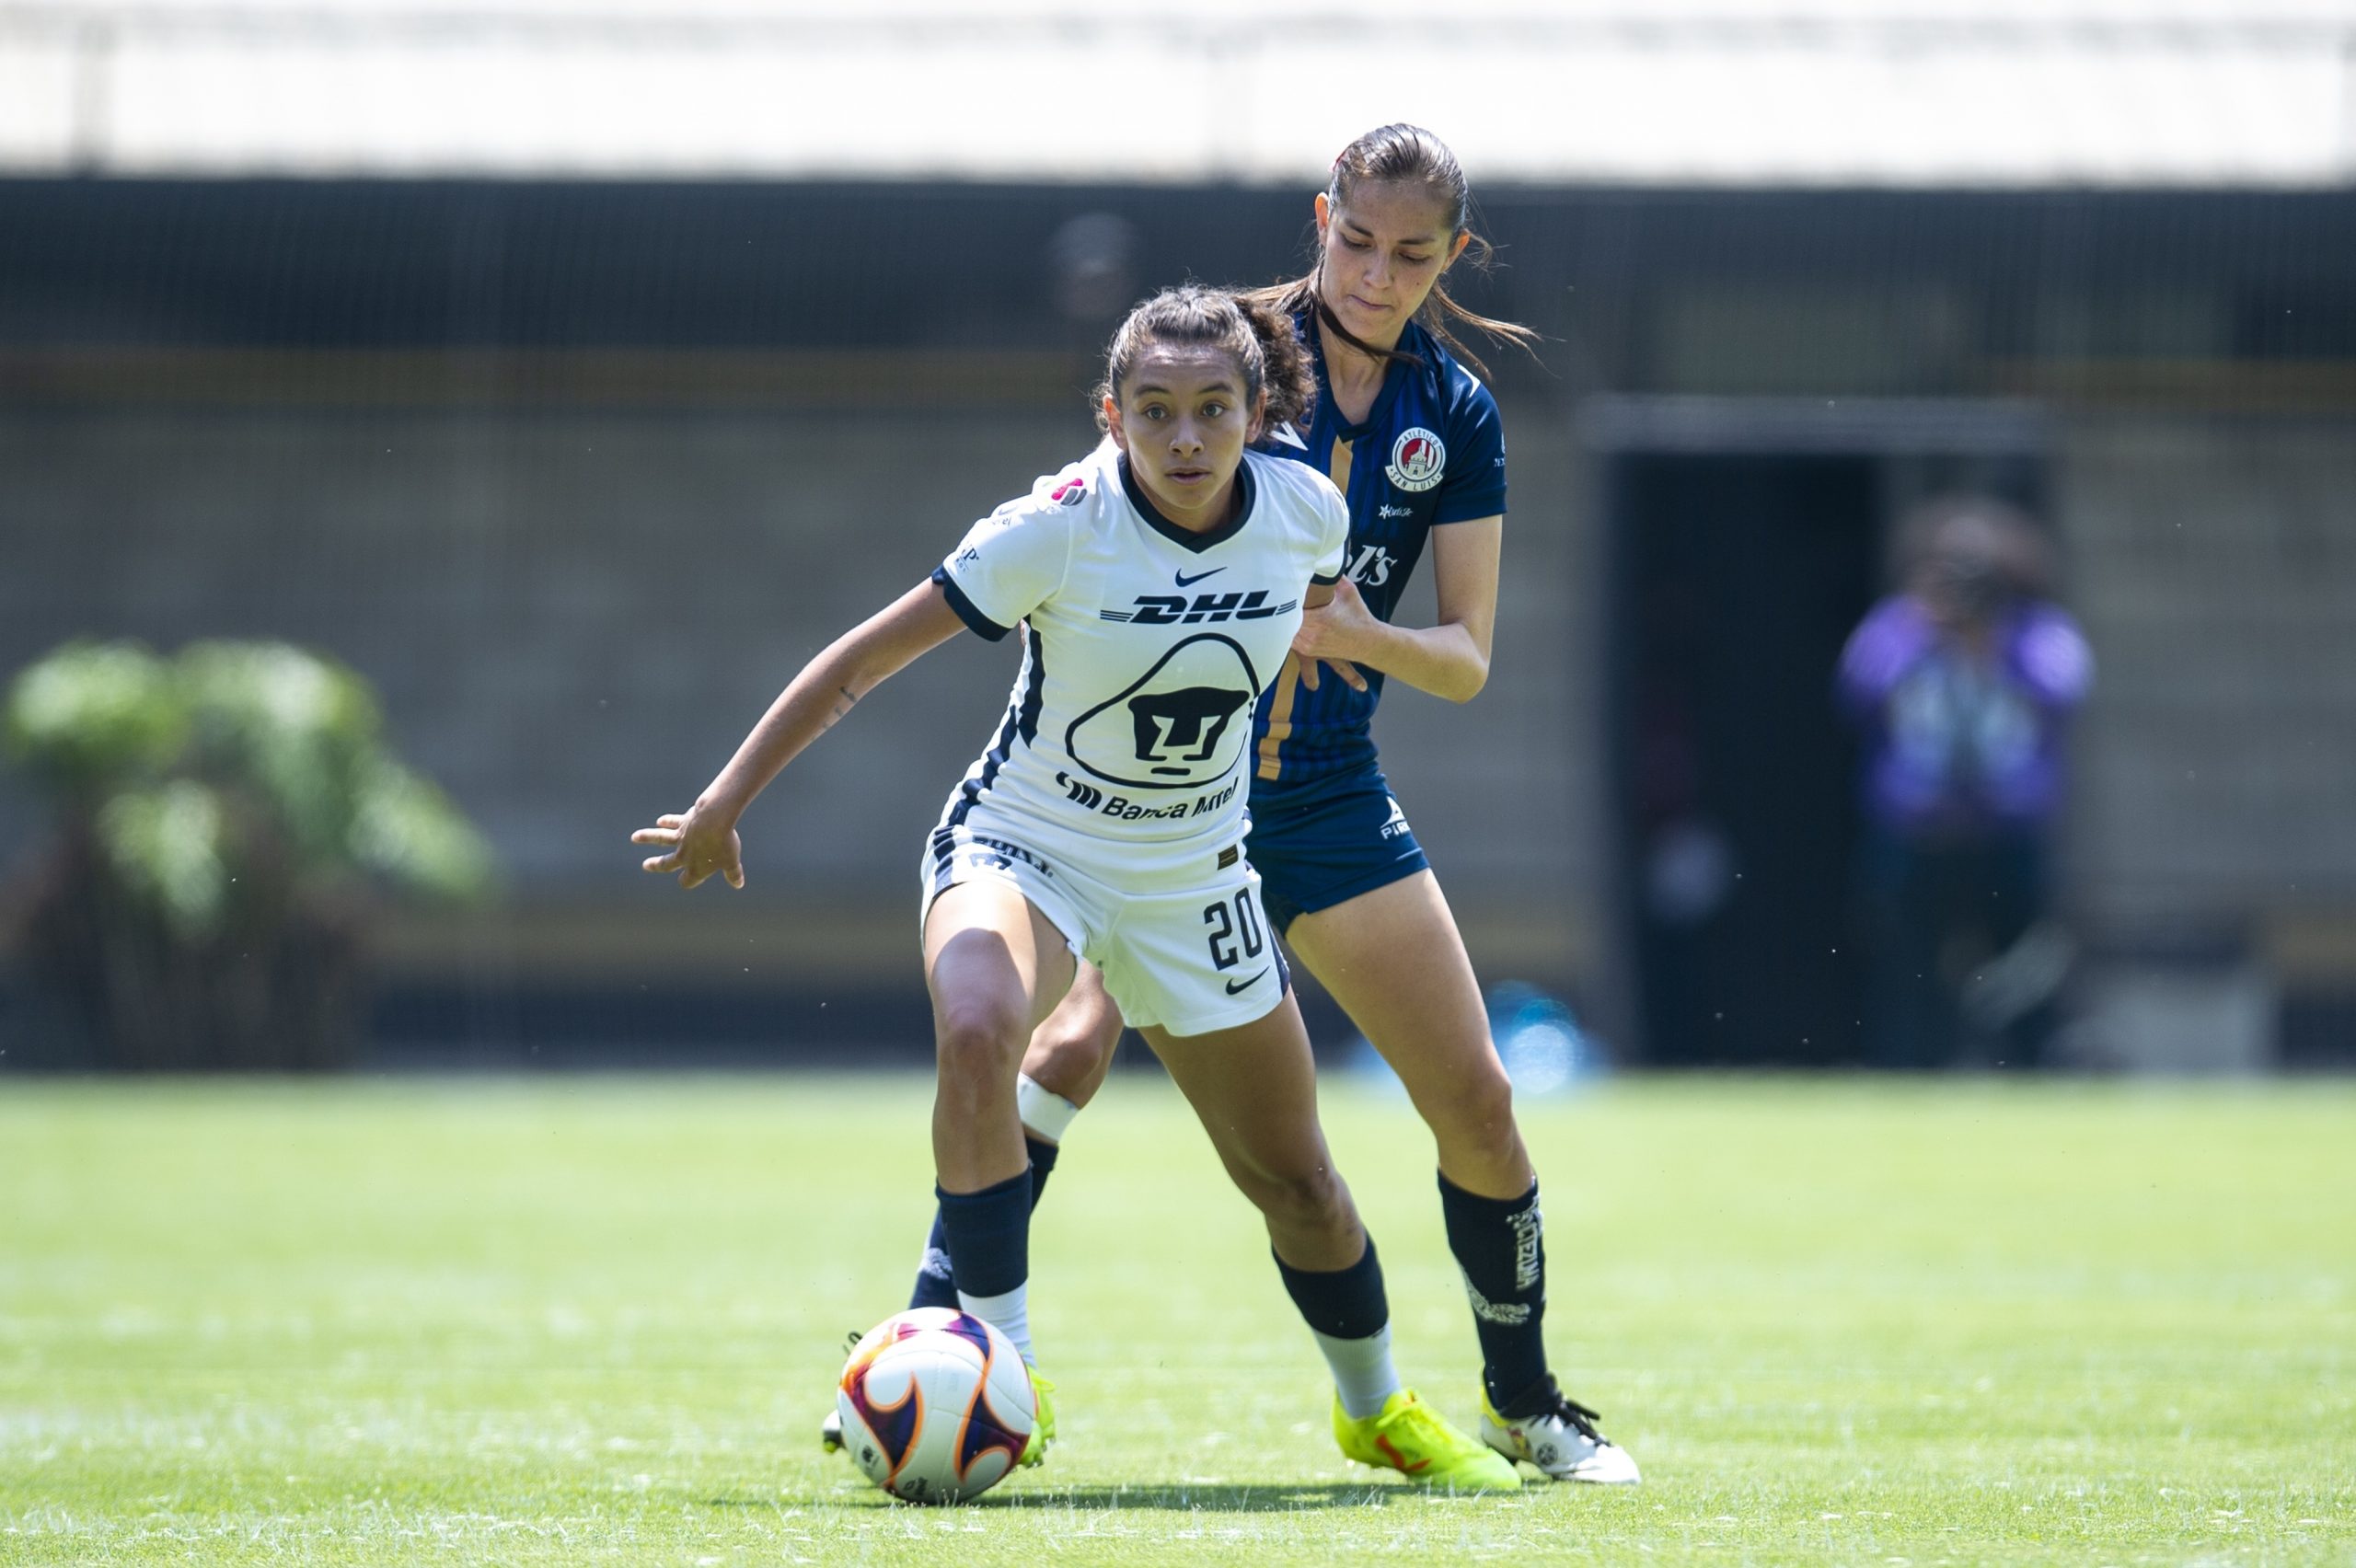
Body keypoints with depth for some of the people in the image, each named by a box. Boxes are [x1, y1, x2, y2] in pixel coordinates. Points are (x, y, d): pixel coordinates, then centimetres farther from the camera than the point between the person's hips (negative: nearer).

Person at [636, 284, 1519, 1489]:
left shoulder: (1306, 513, -14)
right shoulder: (1058, 527, -25)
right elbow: (863, 661, -18)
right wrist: (729, 796, -15)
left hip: (1193, 879, 4)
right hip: (1020, 845, -4)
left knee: (1295, 1183, 12)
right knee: (976, 1036, -36)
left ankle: (1377, 1409, 40)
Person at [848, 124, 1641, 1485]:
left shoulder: (1457, 414, 3)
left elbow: (1468, 657, 1)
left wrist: (1366, 636, -20)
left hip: (1329, 797, 4)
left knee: (1478, 1102, 3)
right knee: (1075, 1038, -27)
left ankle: (1524, 1404, 23)